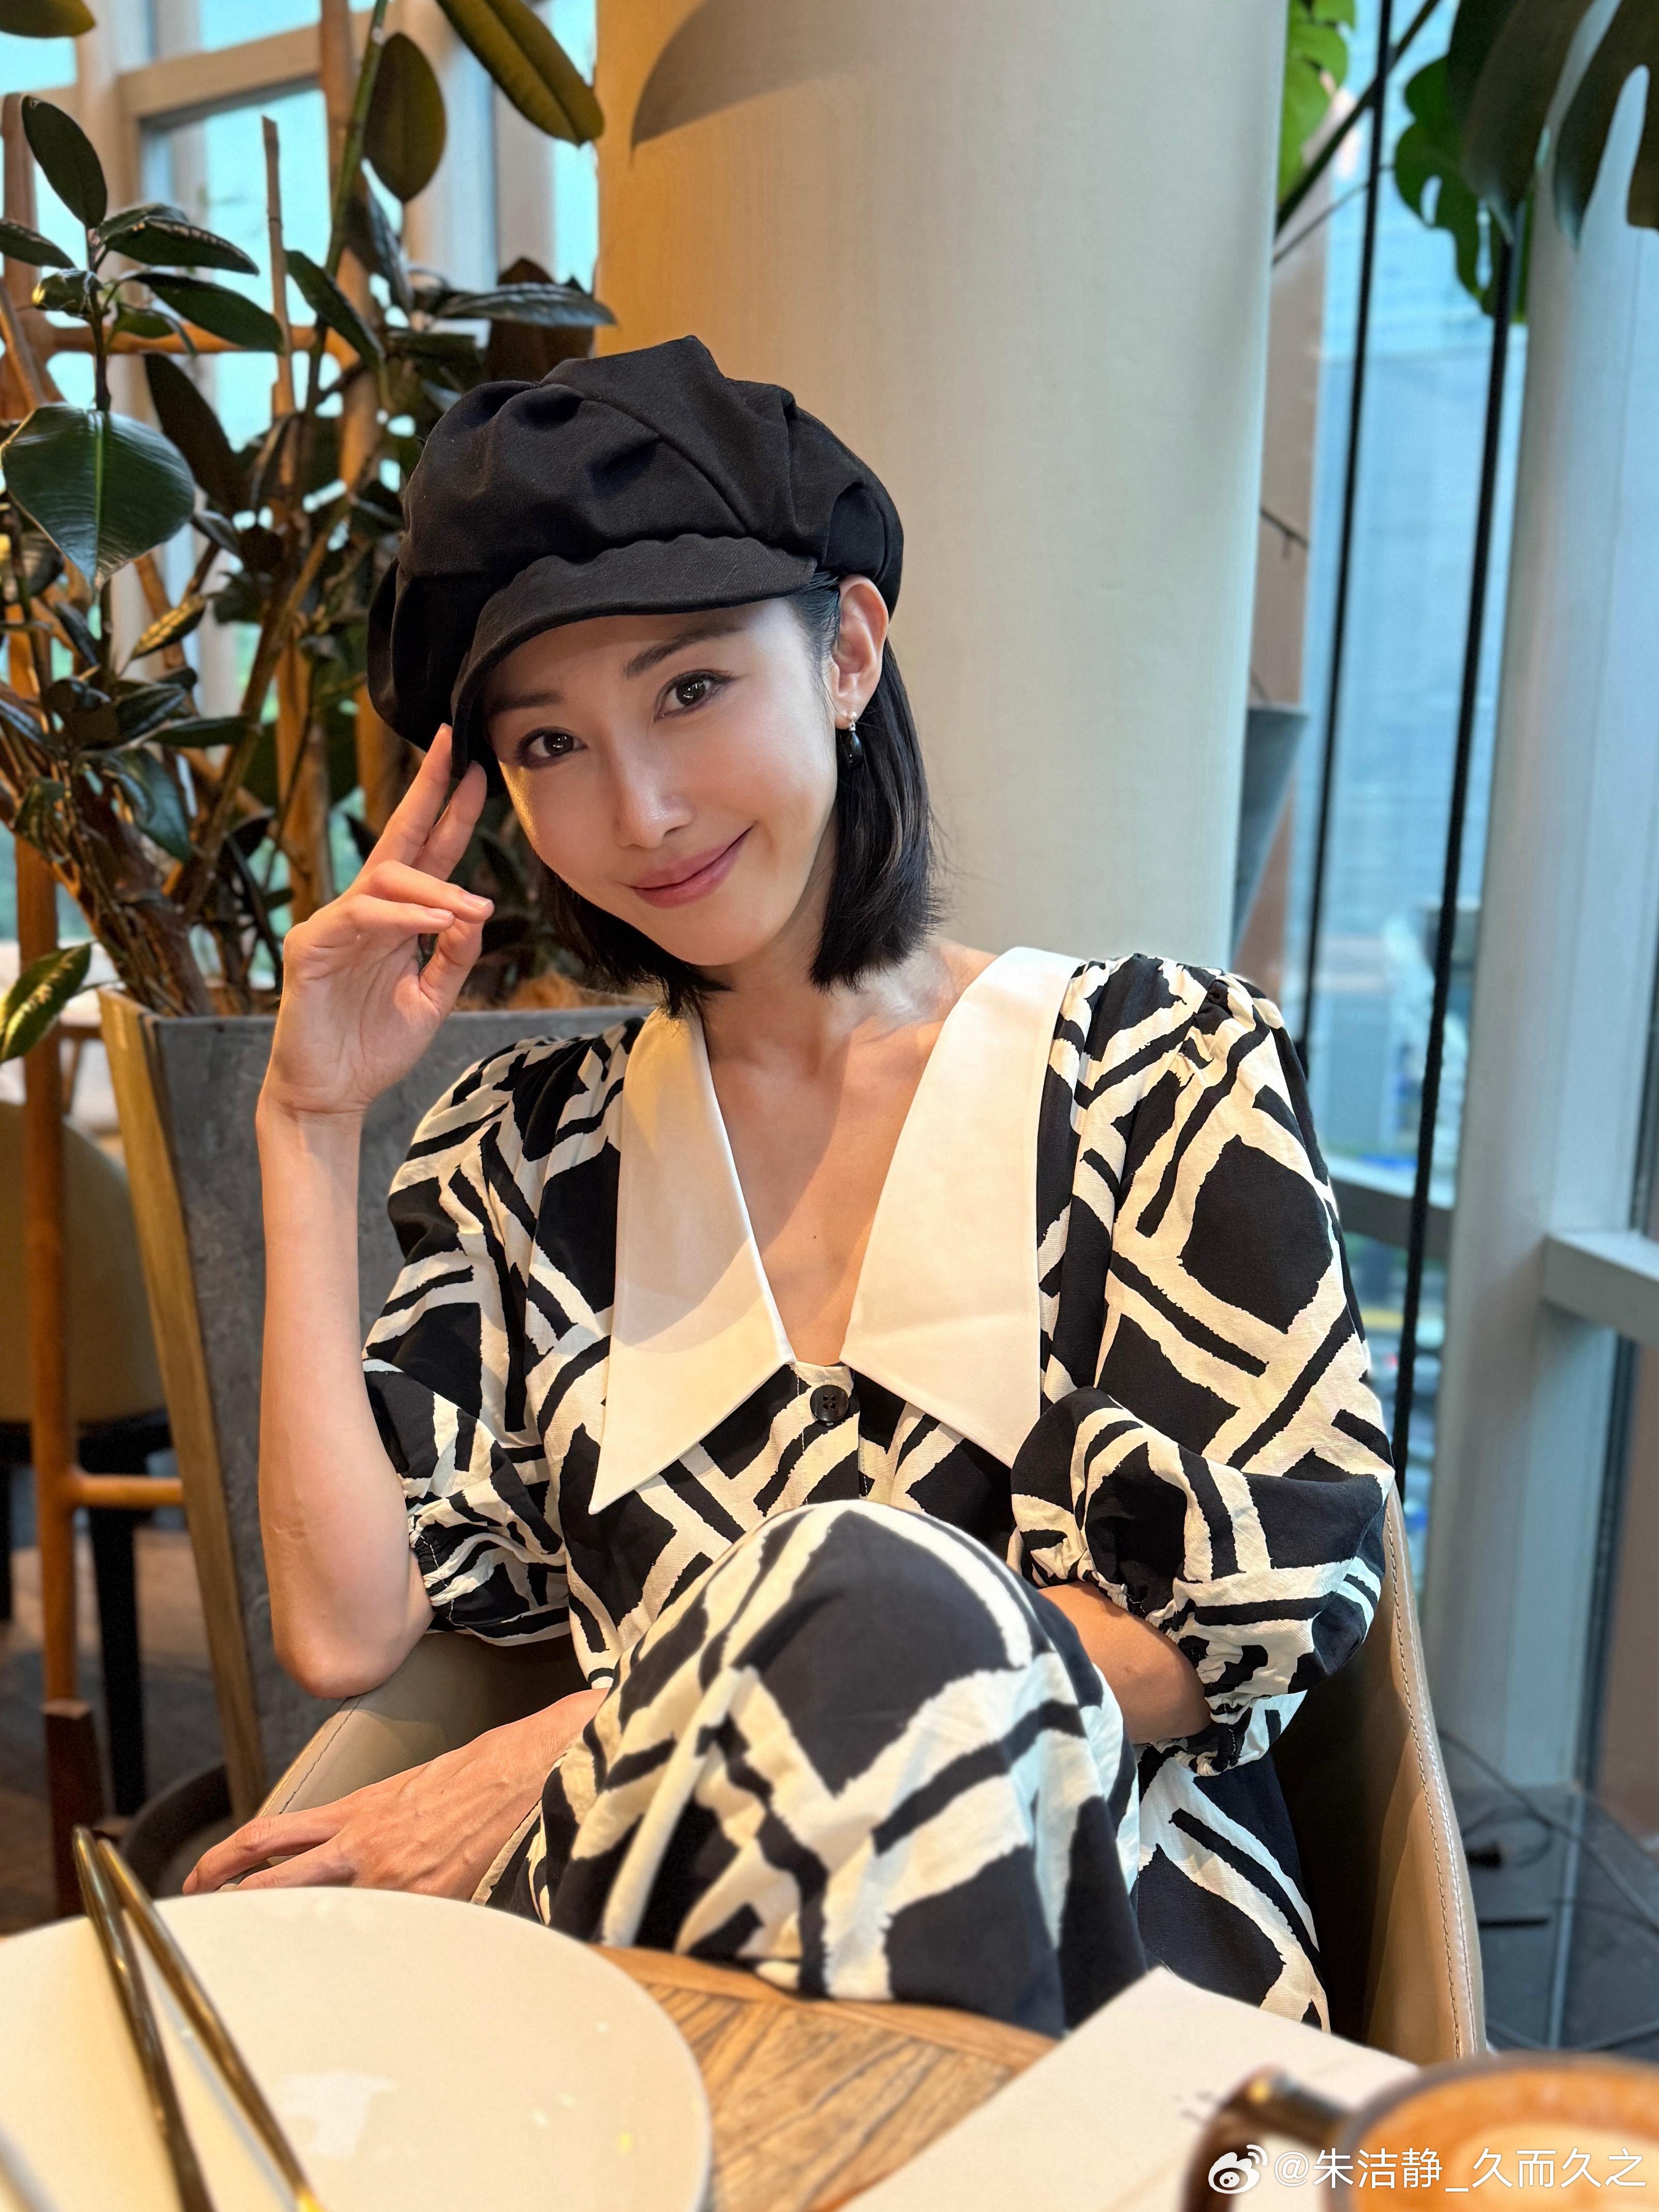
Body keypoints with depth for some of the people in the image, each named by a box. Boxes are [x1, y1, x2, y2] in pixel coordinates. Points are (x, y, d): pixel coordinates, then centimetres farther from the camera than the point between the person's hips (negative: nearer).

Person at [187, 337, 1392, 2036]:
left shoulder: (1168, 1066, -1)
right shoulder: (527, 1144, 7)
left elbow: (1253, 1623, -9)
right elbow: (347, 1627, 0)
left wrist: (623, 1732, -15)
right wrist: (309, 1130, -1)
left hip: (1109, 1948, 0)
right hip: (661, 1927, 1)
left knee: (876, 1588, -33)